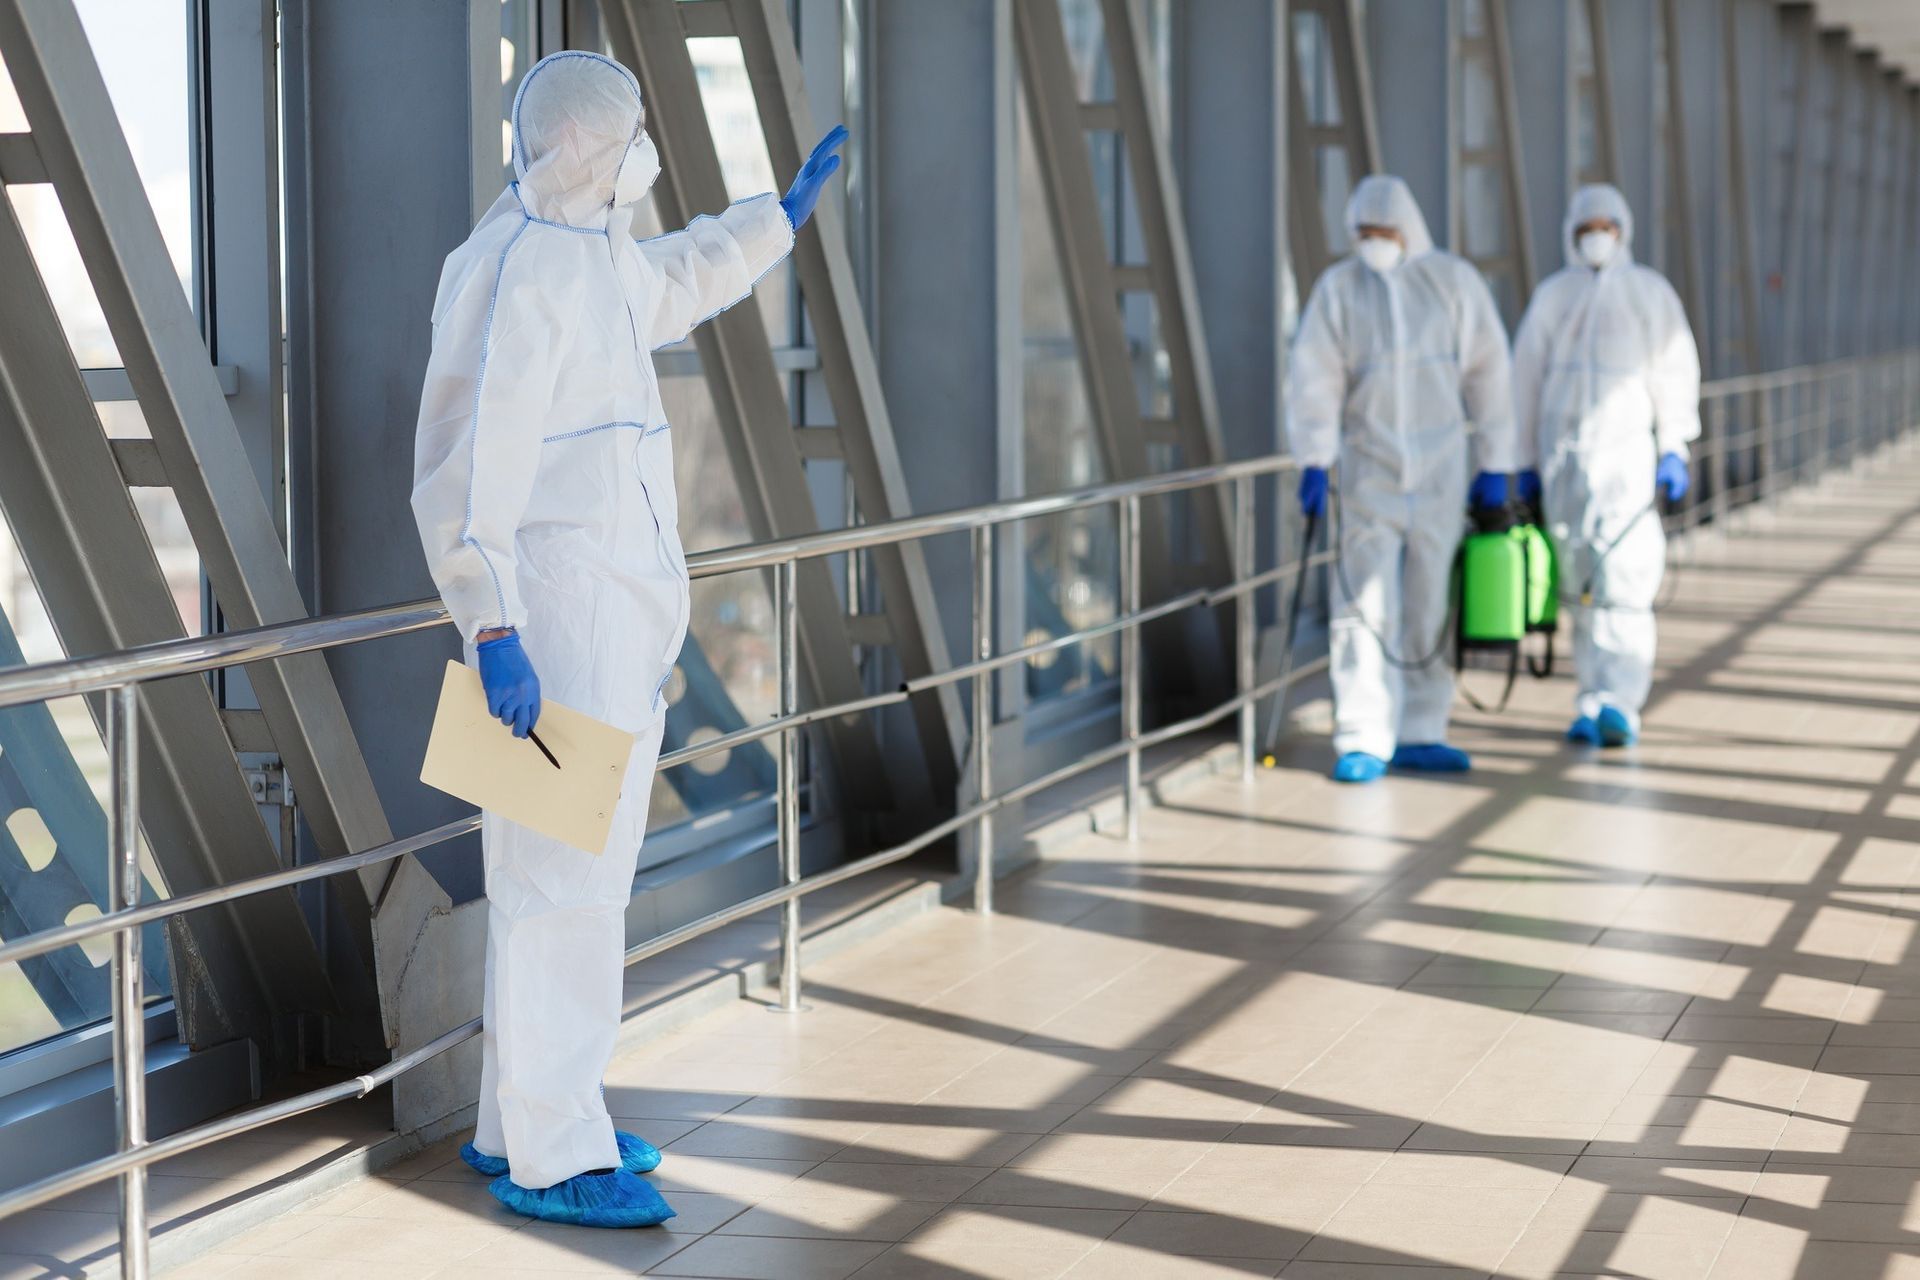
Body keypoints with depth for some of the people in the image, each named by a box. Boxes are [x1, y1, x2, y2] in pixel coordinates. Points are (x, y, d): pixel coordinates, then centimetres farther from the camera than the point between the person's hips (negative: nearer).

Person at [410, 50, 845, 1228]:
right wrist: (494, 629, -30)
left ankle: (522, 1125, 21)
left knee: (586, 877, 13)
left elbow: (675, 284, 41)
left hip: (620, 612, 10)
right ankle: (549, 1157, -5)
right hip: (554, 612, -10)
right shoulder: (515, 268, -15)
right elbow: (469, 467, -23)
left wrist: (786, 215, 50)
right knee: (560, 884, -9)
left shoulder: (599, 251, 16)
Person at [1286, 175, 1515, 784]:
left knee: (1432, 606, 4)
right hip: (1369, 468, -1)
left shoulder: (1454, 281, 2)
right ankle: (1364, 741, -6)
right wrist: (1313, 460, -12)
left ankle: (1418, 733, 12)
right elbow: (1315, 378, -2)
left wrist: (1494, 466, 1)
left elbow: (1487, 374, 3)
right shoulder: (1338, 287, 1)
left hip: (1442, 470, 1)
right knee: (1366, 606, -7)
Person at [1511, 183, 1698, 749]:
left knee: (1625, 580, -13)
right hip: (1564, 452, 2)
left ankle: (1618, 702, -18)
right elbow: (1527, 378, 12)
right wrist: (1526, 461, 9)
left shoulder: (1649, 291, 6)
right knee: (1582, 585, 5)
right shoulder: (1553, 294, 11)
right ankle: (1593, 700, 11)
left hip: (1627, 450, -2)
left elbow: (1674, 371, 3)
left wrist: (1674, 449, -5)